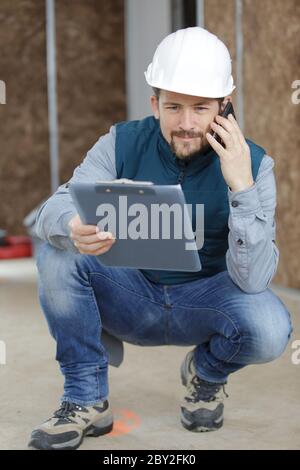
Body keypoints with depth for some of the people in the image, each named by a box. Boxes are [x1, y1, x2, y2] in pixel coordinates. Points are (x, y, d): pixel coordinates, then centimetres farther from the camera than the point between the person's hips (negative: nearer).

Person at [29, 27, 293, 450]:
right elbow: (52, 212, -23)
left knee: (270, 329, -32)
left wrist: (241, 185, -36)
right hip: (129, 298, 1)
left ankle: (207, 372, 5)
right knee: (58, 255, -25)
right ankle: (86, 400, -9)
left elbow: (252, 279, -25)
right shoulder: (123, 145, -12)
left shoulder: (253, 164, -16)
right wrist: (73, 229, -48)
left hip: (204, 301, -1)